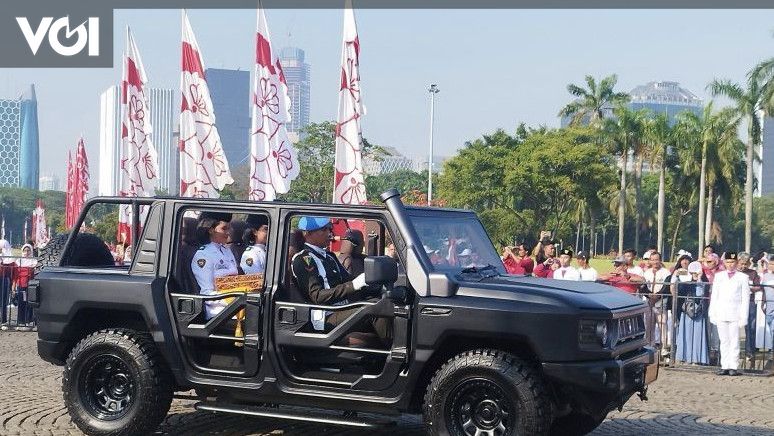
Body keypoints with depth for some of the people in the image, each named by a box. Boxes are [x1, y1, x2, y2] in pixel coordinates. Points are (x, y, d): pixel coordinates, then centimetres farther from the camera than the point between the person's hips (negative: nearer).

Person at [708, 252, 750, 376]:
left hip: (735, 314, -2)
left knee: (734, 341, -3)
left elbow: (745, 298, 3)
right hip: (720, 314, 2)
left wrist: (743, 316, -4)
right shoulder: (718, 276, 13)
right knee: (724, 341, 4)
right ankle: (724, 366, 6)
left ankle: (733, 366, -1)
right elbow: (714, 295, 13)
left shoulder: (743, 277, 6)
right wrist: (712, 313, 6)